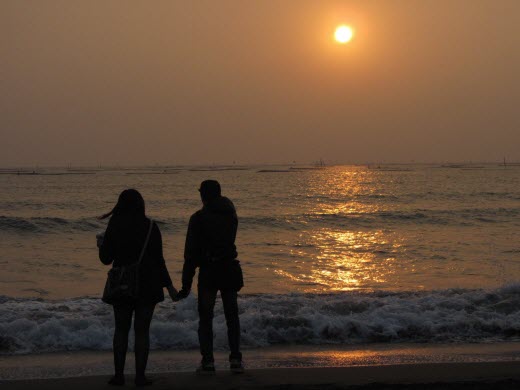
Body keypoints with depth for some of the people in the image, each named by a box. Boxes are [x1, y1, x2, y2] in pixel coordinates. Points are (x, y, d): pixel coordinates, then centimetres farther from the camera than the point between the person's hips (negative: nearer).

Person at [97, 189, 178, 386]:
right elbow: (158, 259, -5)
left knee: (121, 329, 12)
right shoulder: (151, 227, -5)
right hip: (147, 285, 0)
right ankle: (140, 375, 2)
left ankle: (119, 374, 10)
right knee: (142, 330, 5)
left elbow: (106, 259, -1)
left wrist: (101, 245, 21)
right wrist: (169, 285, 4)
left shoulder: (114, 226, -6)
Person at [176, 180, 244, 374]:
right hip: (230, 269, 4)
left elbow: (191, 253, -10)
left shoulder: (198, 218, -9)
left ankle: (207, 362, -1)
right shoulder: (230, 215, 5)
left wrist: (186, 284, -8)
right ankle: (235, 360, 6)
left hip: (208, 272, -4)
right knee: (232, 316, 12)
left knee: (205, 318, 5)